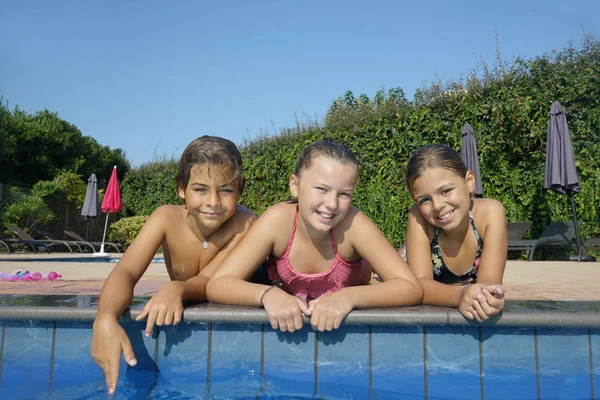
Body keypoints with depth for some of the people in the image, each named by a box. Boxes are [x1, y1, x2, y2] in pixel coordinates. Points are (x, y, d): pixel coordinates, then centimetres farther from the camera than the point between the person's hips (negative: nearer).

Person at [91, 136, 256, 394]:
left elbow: (210, 282, -29)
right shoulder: (167, 218, -20)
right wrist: (105, 320, -51)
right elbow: (126, 271, -30)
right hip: (182, 320, 1)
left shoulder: (245, 224, -25)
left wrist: (177, 290, -52)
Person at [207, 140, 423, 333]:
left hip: (350, 323, 0)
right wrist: (268, 294, -47)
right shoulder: (279, 220, -28)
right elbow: (217, 284, -28)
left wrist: (349, 297, -47)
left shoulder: (353, 224, -29)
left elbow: (411, 288, -30)